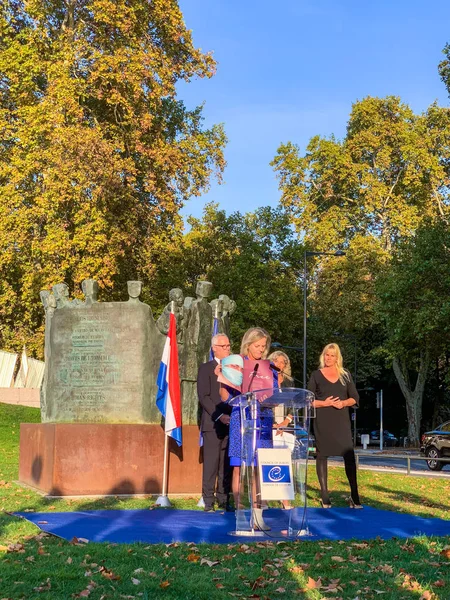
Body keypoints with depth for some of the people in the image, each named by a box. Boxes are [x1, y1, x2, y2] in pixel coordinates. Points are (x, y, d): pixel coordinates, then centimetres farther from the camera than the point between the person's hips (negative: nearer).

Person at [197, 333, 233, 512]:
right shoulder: (206, 369, 3)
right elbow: (203, 397, -6)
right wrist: (219, 416, -15)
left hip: (231, 424, 4)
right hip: (213, 424, -4)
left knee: (227, 464, 3)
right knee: (211, 464, -5)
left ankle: (223, 500, 9)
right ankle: (208, 502, 0)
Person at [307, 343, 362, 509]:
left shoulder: (345, 375, 11)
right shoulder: (316, 375, 4)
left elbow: (355, 397, 10)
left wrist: (343, 403, -10)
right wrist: (325, 403, -15)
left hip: (342, 420, 2)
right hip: (322, 421, -1)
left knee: (349, 455, -7)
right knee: (322, 455, 0)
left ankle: (354, 496, -4)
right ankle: (324, 495, 7)